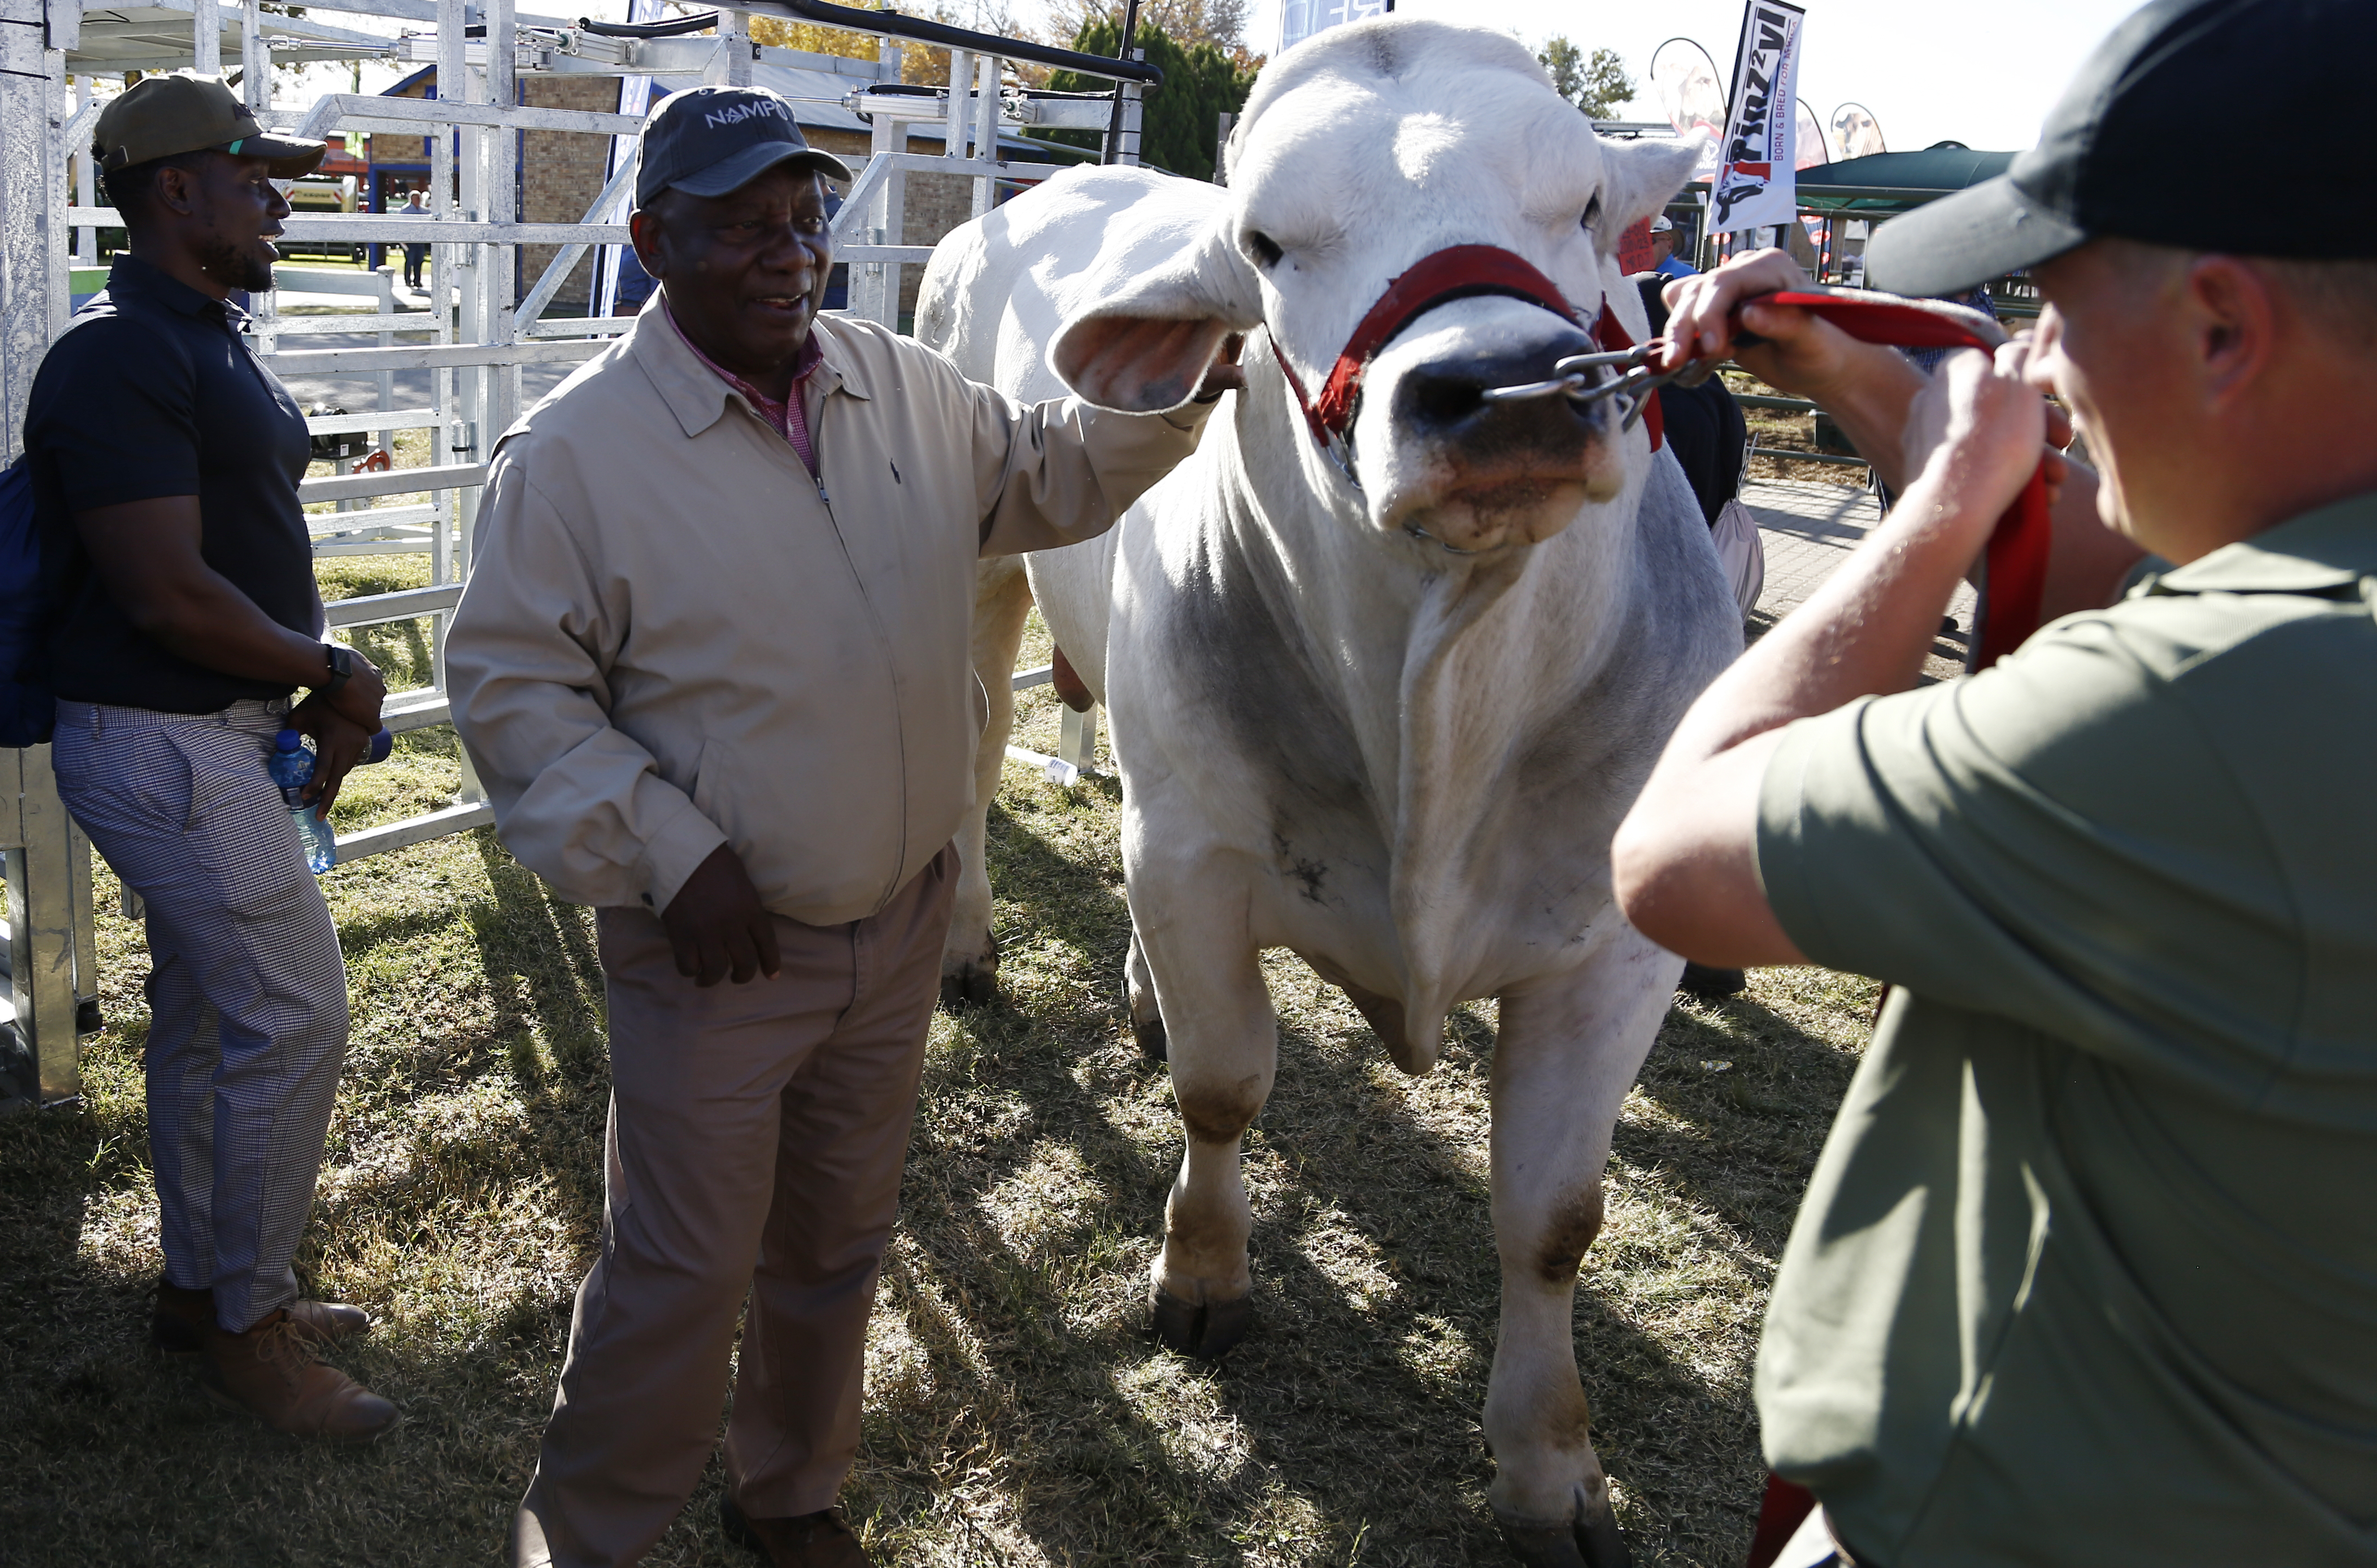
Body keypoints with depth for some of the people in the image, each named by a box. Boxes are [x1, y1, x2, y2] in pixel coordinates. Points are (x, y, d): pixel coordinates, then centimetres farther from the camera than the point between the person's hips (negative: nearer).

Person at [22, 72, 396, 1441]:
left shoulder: (210, 341, 13)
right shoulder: (121, 355, -18)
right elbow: (168, 596, -23)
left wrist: (320, 697, 5)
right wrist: (332, 673, -10)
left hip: (219, 731, 10)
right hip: (164, 746, -10)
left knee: (205, 1014, 17)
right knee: (297, 1017, -5)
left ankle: (202, 1288, 32)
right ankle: (248, 1324, 12)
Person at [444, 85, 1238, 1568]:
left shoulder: (904, 386, 2)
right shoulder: (578, 449, -14)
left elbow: (1046, 477, 16)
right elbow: (511, 685, -11)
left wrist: (1172, 387, -1)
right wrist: (669, 855, -19)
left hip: (900, 925, 6)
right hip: (716, 945, -5)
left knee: (839, 1242, 21)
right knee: (685, 1270, 5)